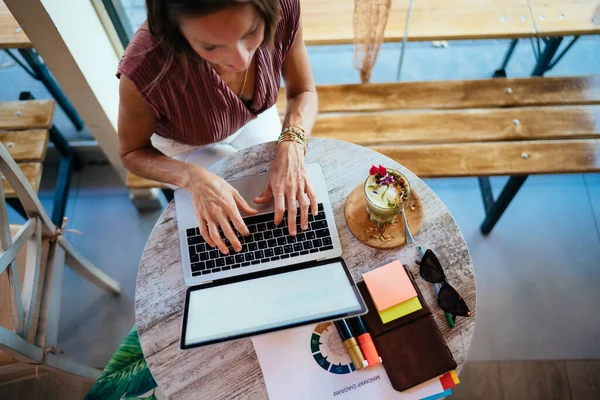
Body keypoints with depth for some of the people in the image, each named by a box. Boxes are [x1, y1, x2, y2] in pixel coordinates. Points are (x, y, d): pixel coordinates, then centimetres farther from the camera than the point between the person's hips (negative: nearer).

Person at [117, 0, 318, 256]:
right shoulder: (144, 69, -41)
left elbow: (304, 92, -16)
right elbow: (132, 153, -21)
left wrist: (291, 146, -37)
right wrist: (193, 177, -40)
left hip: (255, 118, 3)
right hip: (188, 144, -2)